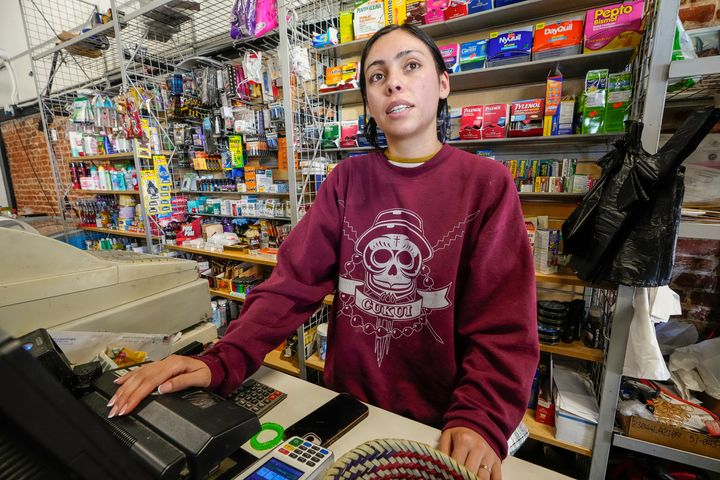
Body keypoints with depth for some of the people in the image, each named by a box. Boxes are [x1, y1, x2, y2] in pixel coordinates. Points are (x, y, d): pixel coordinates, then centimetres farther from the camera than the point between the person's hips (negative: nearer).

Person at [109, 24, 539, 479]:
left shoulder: (487, 184, -9)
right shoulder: (347, 180, -2)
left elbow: (503, 324, -13)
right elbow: (295, 280, -10)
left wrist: (479, 420, -27)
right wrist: (221, 361, -22)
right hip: (346, 403, 3)